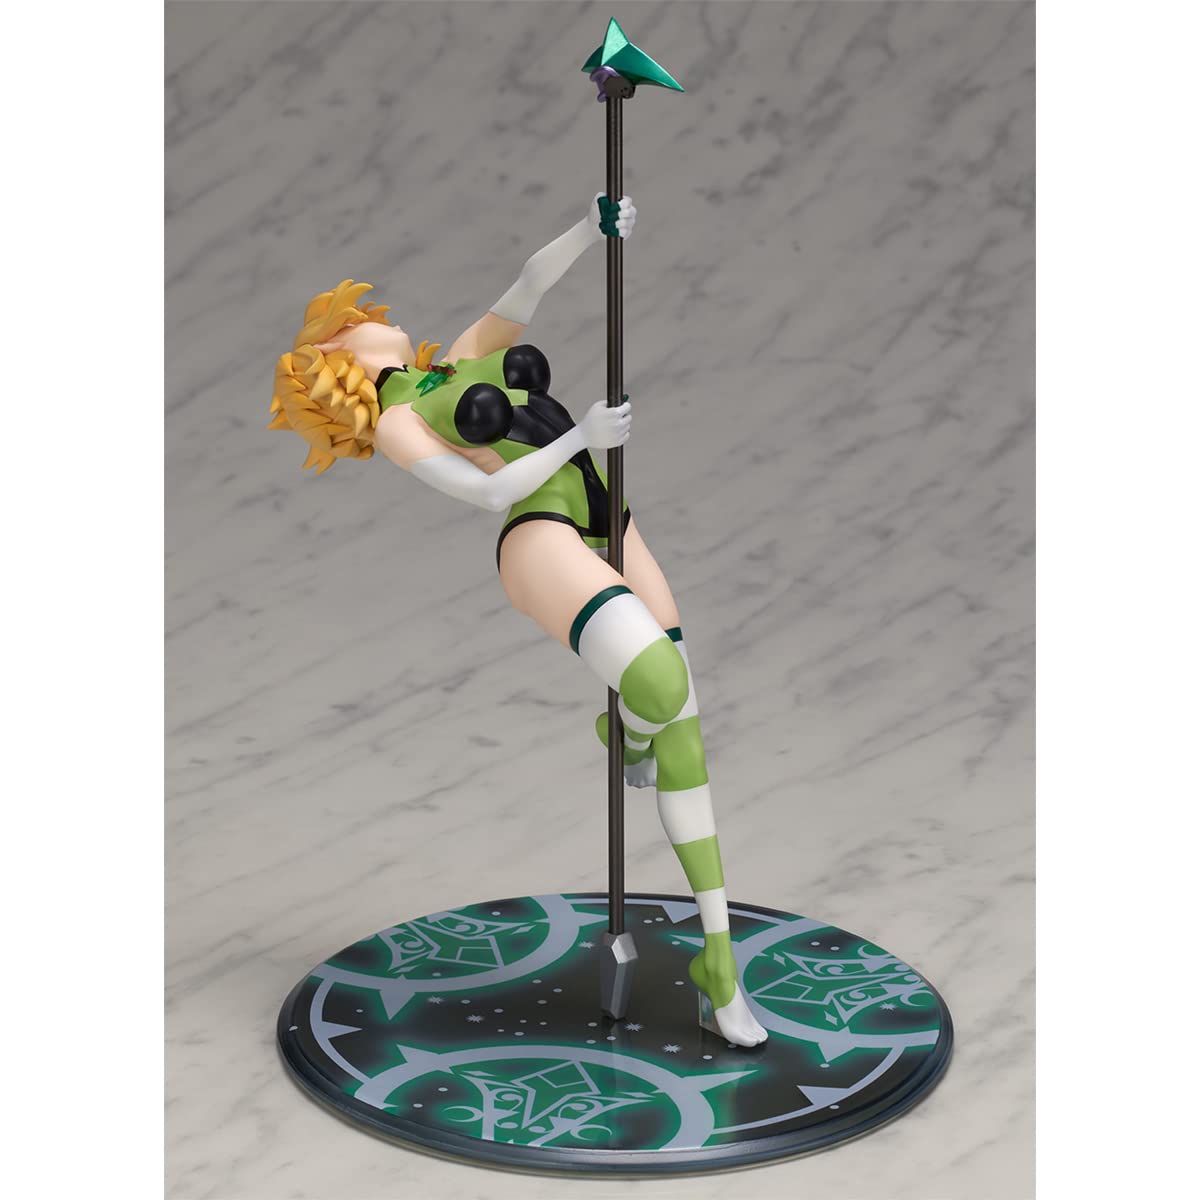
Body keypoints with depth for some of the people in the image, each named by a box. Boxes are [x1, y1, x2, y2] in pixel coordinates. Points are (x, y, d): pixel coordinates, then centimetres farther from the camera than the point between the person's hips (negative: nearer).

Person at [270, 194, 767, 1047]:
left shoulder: (459, 361, 25)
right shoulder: (394, 425, 4)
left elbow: (529, 287, 18)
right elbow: (489, 491, -7)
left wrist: (593, 230, 2)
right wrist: (579, 438, -14)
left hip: (611, 534, 7)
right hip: (540, 538, -7)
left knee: (681, 728, 0)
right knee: (659, 689, -29)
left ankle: (717, 957, 10)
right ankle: (623, 736, 9)